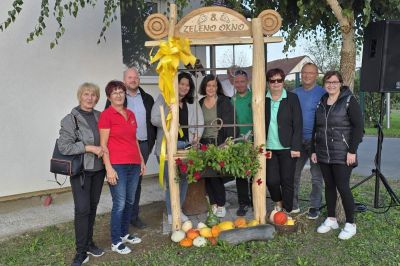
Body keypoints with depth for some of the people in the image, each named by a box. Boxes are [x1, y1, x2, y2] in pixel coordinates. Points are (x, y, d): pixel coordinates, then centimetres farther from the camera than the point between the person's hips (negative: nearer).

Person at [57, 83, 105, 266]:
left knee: (93, 207, 13)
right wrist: (90, 148, -18)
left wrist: (103, 150, 1)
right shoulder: (70, 119, -7)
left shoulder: (100, 116, 7)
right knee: (82, 209, -6)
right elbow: (63, 146, -14)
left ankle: (89, 242, 29)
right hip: (80, 170, -5)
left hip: (98, 169, 5)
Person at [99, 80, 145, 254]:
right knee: (119, 204, -2)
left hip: (134, 164, 7)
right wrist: (109, 168, -14)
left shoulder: (130, 114, 13)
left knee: (130, 201, 15)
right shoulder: (106, 115, -6)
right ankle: (116, 242, 13)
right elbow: (103, 145, -9)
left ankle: (124, 234, 31)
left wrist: (141, 160, 17)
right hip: (117, 165, -7)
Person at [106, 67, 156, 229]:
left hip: (143, 145, 4)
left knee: (137, 182, 11)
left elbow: (153, 121, 15)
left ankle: (134, 215, 22)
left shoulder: (147, 99, 13)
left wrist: (151, 141, 6)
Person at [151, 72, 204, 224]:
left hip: (187, 144, 4)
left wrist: (197, 136, -6)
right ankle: (170, 213, 13)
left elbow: (200, 121, 11)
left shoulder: (193, 102, 15)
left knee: (184, 178, 8)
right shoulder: (164, 99, 3)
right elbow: (154, 118, -5)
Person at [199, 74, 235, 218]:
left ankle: (221, 204, 12)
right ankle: (213, 203, 18)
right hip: (204, 144, 4)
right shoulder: (200, 104, 11)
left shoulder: (224, 102, -1)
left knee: (216, 175, -6)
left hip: (220, 143, -4)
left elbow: (231, 123, -5)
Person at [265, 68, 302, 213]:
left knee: (287, 181, 4)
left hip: (287, 148, -2)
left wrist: (296, 147, -9)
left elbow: (298, 124, -3)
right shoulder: (263, 99, 5)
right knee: (271, 180, 1)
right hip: (269, 148, 2)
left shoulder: (292, 98, -1)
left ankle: (287, 211, 22)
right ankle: (278, 204, 30)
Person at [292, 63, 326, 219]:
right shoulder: (294, 93, 10)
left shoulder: (322, 93, -5)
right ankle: (293, 204, 21)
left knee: (316, 176, 5)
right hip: (297, 140, 4)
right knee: (293, 173, 8)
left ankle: (314, 207, 18)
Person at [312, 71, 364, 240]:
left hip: (342, 154, -5)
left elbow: (358, 126, -10)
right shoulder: (321, 102, 11)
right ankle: (331, 219, 25)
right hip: (323, 154, 5)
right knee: (329, 186, 12)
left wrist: (352, 151, -15)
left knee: (343, 187, -4)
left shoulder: (349, 100, -6)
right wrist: (314, 150, 11)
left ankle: (350, 224, 12)